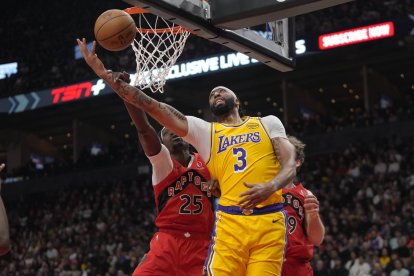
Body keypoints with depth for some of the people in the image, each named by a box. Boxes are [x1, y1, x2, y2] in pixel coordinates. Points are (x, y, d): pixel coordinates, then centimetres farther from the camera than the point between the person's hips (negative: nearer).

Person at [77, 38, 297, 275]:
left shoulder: (268, 123, 18)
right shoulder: (204, 131, 16)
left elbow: (290, 165, 8)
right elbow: (154, 107, 9)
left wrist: (270, 187, -15)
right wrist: (106, 74, 3)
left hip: (269, 221, 0)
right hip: (230, 221, 0)